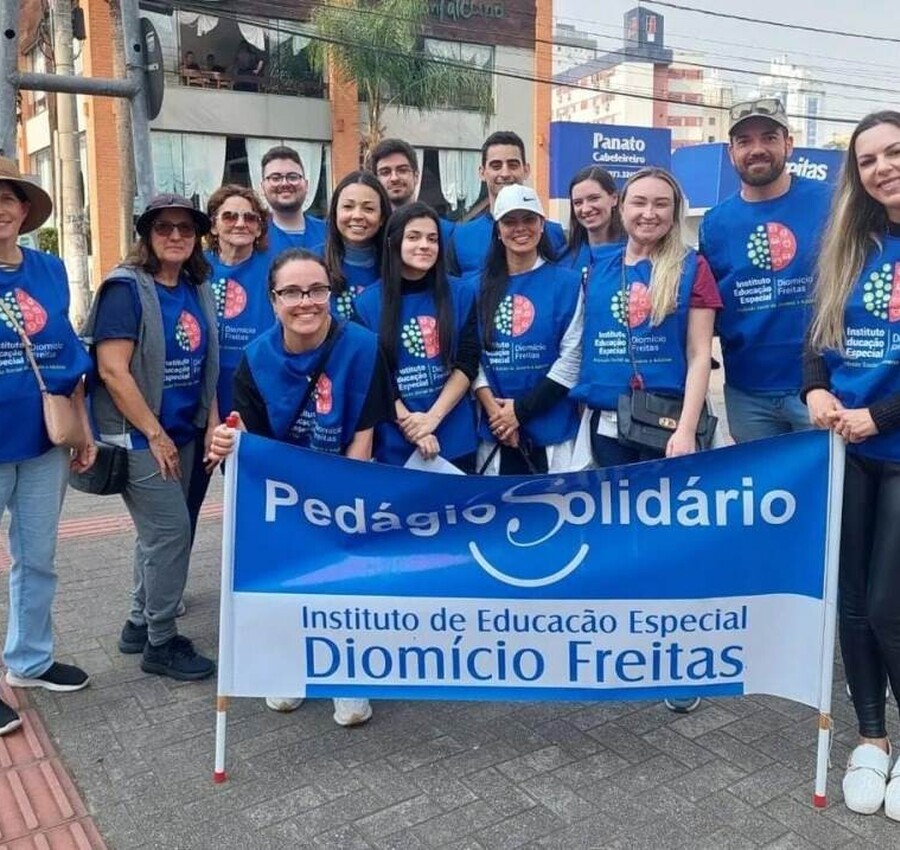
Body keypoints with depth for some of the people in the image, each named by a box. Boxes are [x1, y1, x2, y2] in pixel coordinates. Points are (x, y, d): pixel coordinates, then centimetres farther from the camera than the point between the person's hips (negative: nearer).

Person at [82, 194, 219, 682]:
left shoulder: (197, 290, 9)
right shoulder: (126, 288, -13)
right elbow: (112, 370, -20)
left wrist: (212, 421, 5)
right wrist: (154, 434, -18)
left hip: (183, 433, 8)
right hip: (137, 436, -7)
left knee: (158, 531, 15)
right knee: (171, 531, -6)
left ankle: (140, 625, 30)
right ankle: (160, 642, 9)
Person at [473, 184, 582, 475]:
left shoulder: (567, 281, 1)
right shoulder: (482, 286, 9)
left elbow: (572, 357, -5)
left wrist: (521, 409, -10)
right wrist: (492, 406, -10)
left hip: (552, 428, -2)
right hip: (494, 429, 2)